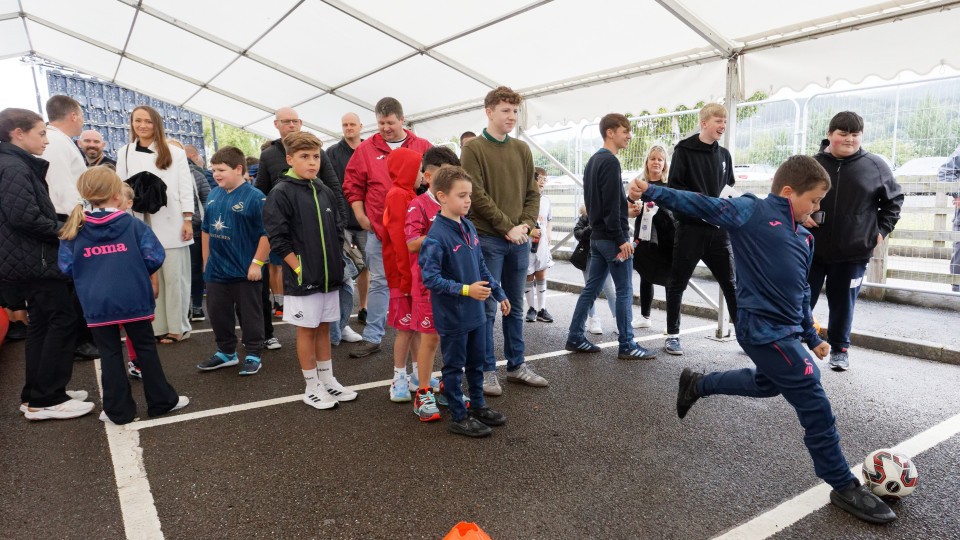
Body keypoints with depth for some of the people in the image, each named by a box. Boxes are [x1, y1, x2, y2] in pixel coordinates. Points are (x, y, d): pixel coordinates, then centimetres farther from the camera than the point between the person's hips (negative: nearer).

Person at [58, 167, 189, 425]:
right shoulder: (133, 224, -5)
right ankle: (162, 401, 19)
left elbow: (66, 268, 2)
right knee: (145, 349, 10)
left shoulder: (74, 230, 2)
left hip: (97, 304, 2)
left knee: (110, 354, 10)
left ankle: (118, 410, 17)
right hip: (133, 299, -1)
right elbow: (154, 258, -8)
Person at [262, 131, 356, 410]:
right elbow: (277, 238, -13)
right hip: (303, 279, -6)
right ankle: (312, 388, 18)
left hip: (329, 277, 6)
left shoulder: (325, 192, 9)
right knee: (307, 331, 6)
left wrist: (335, 262, 8)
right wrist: (299, 269, -15)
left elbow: (337, 230, 15)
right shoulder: (281, 193, -10)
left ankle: (328, 380, 27)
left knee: (324, 328, 15)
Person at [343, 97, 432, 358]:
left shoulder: (423, 147, 4)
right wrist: (361, 217, 1)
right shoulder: (366, 149, 4)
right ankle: (372, 338, 15)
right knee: (379, 283, 6)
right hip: (378, 229, 0)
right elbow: (352, 186, 7)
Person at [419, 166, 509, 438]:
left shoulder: (469, 227, 5)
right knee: (454, 366, 8)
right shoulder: (437, 236, -20)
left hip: (476, 312, 8)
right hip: (452, 316, -8)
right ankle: (459, 417, 22)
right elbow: (430, 278, -22)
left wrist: (499, 293, 16)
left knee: (477, 362, 20)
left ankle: (478, 406, 38)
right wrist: (466, 290, -26)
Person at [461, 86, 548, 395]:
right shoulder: (473, 149, -3)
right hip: (488, 239, -5)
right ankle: (487, 370, 12)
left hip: (519, 240, 5)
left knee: (515, 307, 13)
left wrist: (526, 224, -4)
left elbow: (532, 192, 13)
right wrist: (508, 227, -14)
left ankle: (516, 365, 24)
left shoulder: (522, 149, 14)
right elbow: (477, 195, -12)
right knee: (487, 308, 1)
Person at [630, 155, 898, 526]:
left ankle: (696, 385, 45)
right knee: (815, 404, -2)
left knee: (767, 384, 29)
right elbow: (701, 205, -14)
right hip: (764, 329, -9)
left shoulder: (804, 237, 15)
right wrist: (652, 191, -24)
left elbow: (801, 292, 22)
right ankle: (844, 487, 15)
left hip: (784, 329, 9)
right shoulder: (752, 211, -8)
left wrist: (810, 336, 25)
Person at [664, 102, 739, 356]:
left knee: (731, 283, 7)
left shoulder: (724, 155, 14)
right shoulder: (684, 150, -3)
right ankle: (672, 335, 15)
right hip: (690, 228, -5)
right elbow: (674, 187, -12)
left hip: (718, 229, 5)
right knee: (678, 283, 4)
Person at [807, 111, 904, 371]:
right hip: (811, 250, 0)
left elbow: (894, 198, 12)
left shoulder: (875, 165, 0)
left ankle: (839, 348, 28)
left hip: (853, 253, 0)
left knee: (843, 304, 11)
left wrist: (882, 229, 4)